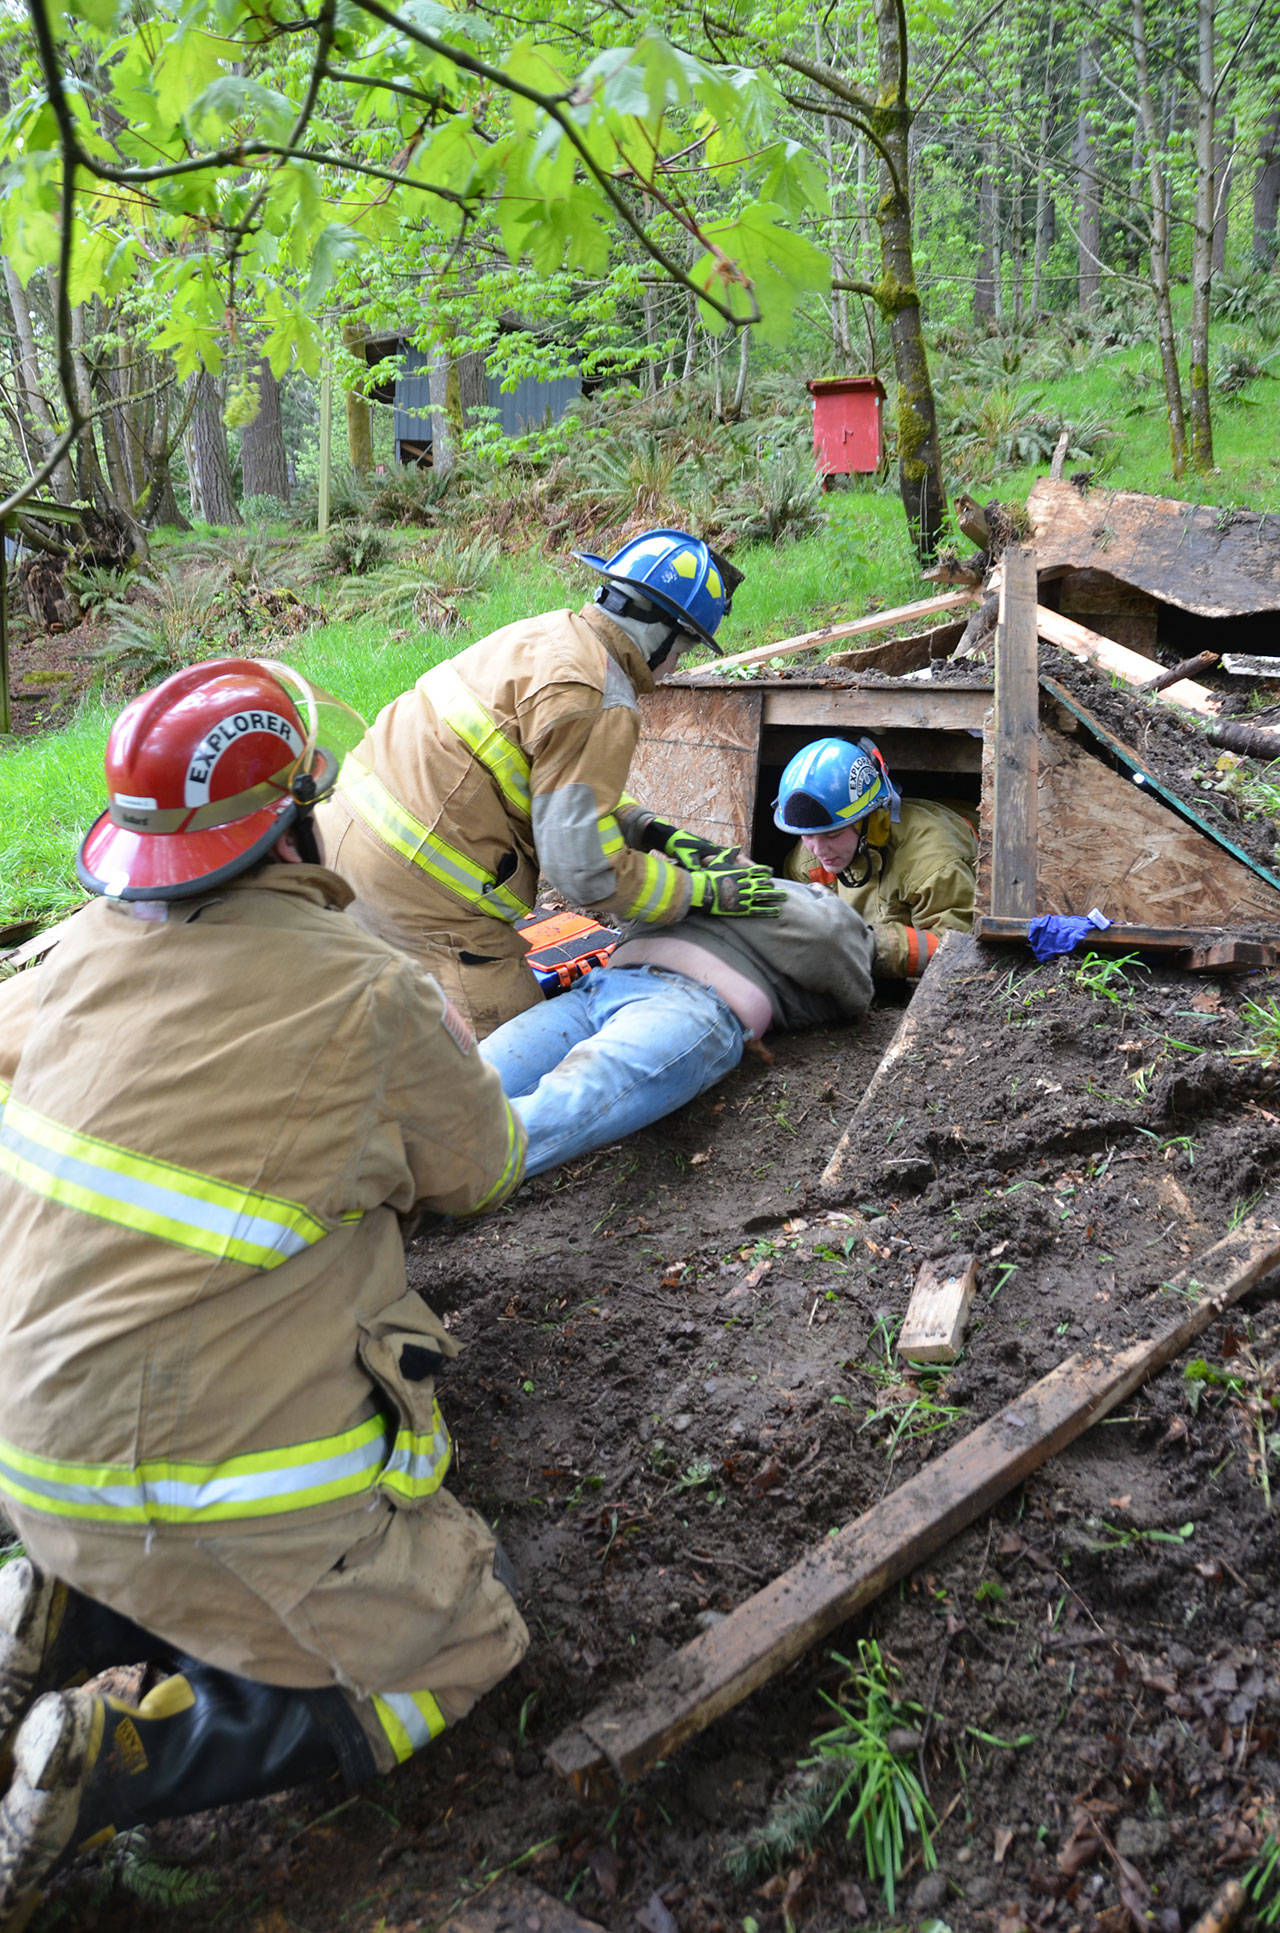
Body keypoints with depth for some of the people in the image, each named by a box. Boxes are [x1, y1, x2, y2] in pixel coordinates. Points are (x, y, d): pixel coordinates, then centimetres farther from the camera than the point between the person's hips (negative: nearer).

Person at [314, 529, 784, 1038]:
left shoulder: (550, 632, 12)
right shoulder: (599, 701, -18)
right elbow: (584, 868, -18)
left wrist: (659, 834, 13)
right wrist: (703, 892, -6)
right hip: (415, 884, -10)